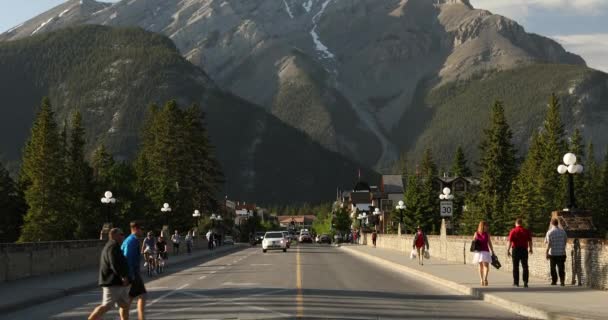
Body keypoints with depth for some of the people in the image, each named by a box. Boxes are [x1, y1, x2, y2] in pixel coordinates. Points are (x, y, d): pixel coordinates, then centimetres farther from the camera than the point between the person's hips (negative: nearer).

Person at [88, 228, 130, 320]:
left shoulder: (112, 246, 21)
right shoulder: (113, 246, -14)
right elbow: (115, 264, -26)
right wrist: (123, 277, -23)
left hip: (118, 283, 11)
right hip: (113, 283, -11)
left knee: (125, 305, 13)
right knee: (106, 306, -13)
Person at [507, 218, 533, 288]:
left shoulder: (513, 231, -5)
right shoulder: (526, 231, 3)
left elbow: (510, 241, -11)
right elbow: (530, 241, 6)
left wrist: (508, 250, -7)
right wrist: (530, 248, 21)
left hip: (516, 250, -2)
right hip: (524, 250, 2)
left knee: (515, 267, 6)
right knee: (525, 267, 5)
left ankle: (516, 282, 8)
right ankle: (525, 282, 0)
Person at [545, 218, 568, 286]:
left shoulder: (549, 232, -8)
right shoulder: (563, 231, 1)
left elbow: (547, 243, -11)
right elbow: (566, 240, 9)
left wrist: (547, 252, -5)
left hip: (552, 253, -2)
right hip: (562, 253, 2)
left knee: (553, 268, 11)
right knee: (561, 268, 5)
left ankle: (554, 281, 14)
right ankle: (562, 281, -5)